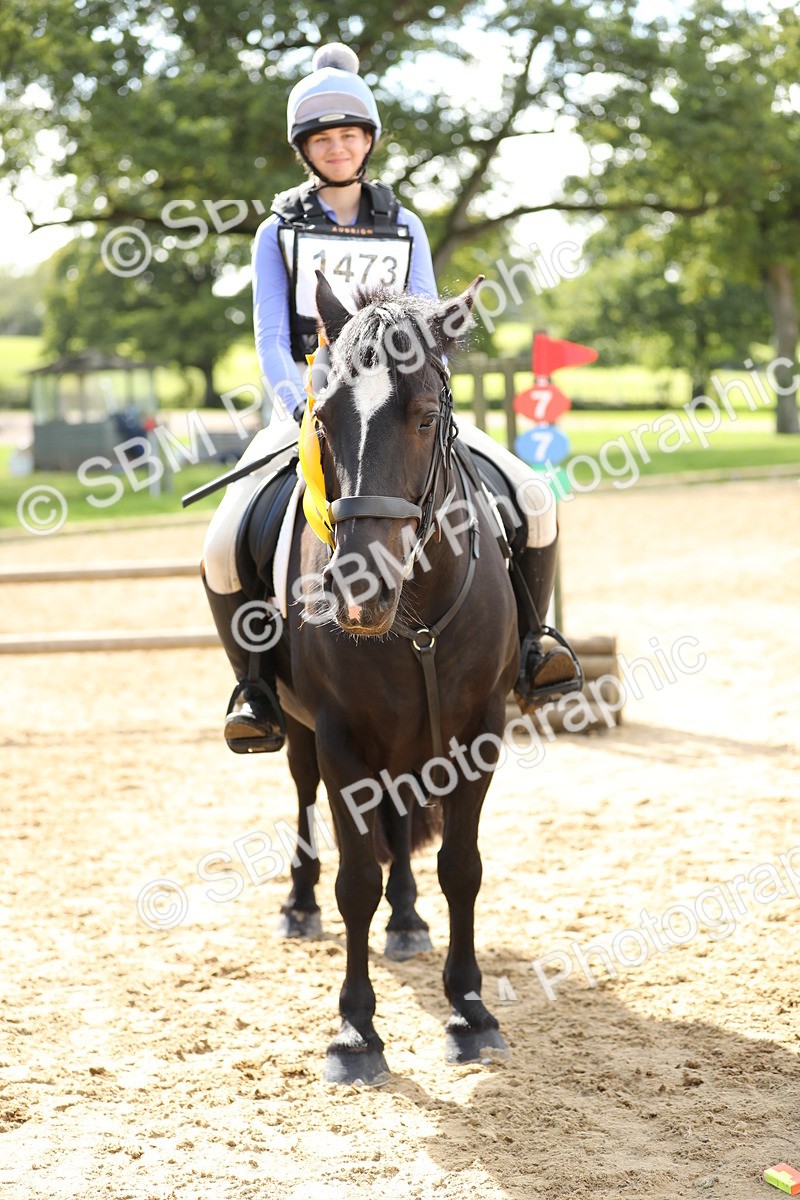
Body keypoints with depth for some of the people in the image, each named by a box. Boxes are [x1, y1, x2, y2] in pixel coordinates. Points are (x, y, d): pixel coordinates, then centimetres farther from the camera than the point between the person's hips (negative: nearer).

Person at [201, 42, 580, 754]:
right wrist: (309, 411, -19)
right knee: (223, 550, -25)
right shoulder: (279, 234, 6)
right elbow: (271, 341, -2)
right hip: (305, 408, -2)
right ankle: (256, 686, -4)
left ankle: (524, 647, 2)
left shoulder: (405, 229, 12)